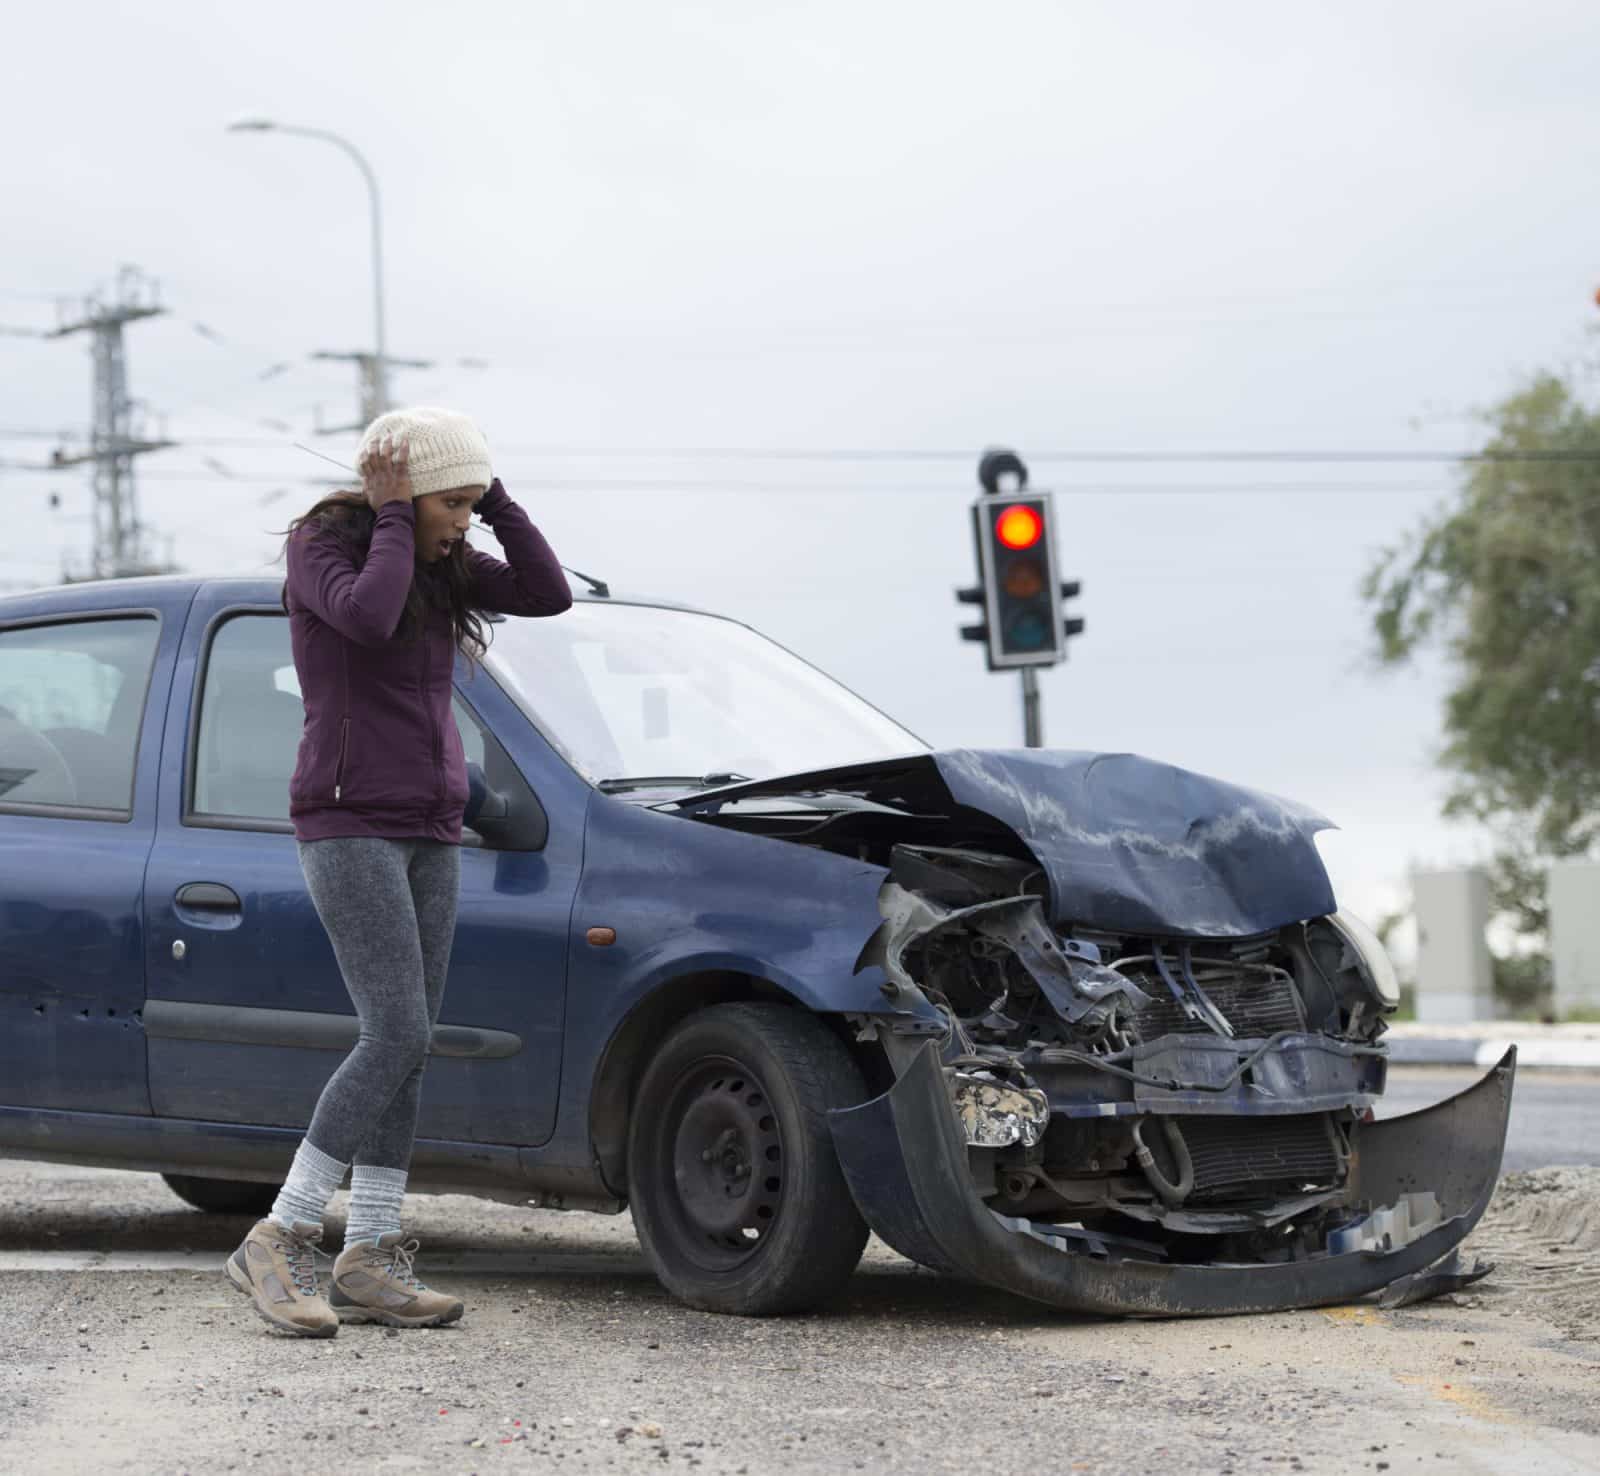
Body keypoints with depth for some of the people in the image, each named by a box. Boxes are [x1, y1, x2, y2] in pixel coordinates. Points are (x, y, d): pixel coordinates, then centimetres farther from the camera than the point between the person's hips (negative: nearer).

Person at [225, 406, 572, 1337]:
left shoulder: (441, 563, 12)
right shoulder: (323, 544, -8)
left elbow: (550, 594, 3)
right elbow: (368, 617, -28)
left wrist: (494, 498, -3)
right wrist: (394, 517, -16)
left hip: (429, 831, 8)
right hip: (348, 823, -8)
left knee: (409, 1050, 2)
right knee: (398, 1037, -17)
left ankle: (370, 1262, 5)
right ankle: (278, 1245, -12)